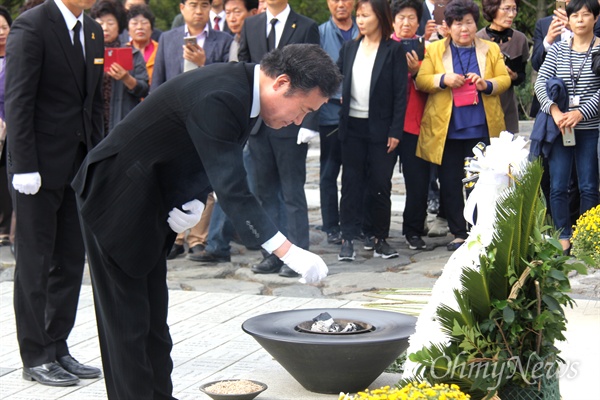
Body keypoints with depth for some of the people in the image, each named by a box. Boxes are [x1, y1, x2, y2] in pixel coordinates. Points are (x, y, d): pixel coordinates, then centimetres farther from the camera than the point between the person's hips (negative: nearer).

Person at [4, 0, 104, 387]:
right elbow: (18, 100, -14)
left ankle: (57, 348, 19)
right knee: (35, 263, 2)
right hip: (41, 165, -7)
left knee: (71, 261, 9)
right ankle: (36, 357, 11)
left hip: (78, 166, 7)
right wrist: (24, 166, -18)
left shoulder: (93, 31, 12)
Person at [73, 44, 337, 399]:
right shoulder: (217, 98, -30)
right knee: (127, 317, -4)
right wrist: (289, 252, -36)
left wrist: (195, 202, -9)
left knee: (153, 315, 12)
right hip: (116, 199, -9)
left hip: (149, 204, 9)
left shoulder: (243, 88, 0)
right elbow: (232, 189, -34)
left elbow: (217, 167, 11)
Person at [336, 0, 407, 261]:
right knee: (351, 183, 3)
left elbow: (400, 93, -5)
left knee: (380, 185, 3)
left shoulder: (394, 50, -3)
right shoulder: (349, 48, 10)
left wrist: (395, 131, -9)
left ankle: (380, 238, 13)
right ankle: (348, 239, 5)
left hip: (381, 128, -3)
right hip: (353, 126, 3)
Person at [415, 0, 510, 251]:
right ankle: (458, 233, 11)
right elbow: (420, 81, 2)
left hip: (481, 128, 0)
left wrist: (487, 84, -13)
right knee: (450, 183, 2)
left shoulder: (491, 50, 11)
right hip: (445, 129, 0)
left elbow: (505, 80, 7)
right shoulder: (434, 50, 9)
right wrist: (443, 79, -15)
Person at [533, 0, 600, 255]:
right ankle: (563, 238, 11)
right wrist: (554, 110, -18)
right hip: (559, 127, 2)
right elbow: (541, 83, -2)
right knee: (557, 186, 1)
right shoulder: (557, 50, 7)